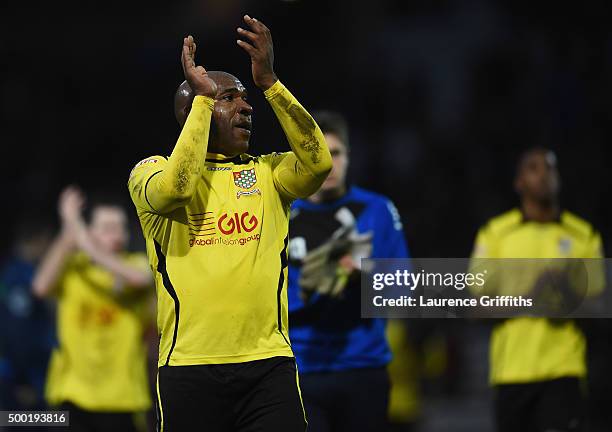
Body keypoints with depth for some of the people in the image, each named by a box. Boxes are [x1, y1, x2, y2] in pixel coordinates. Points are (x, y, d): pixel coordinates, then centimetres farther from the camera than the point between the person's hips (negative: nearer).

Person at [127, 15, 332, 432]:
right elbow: (173, 188, -18)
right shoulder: (151, 170, 6)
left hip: (269, 362, 2)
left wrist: (269, 80, -8)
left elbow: (319, 161, -5)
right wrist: (203, 97, -10)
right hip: (189, 363, -2)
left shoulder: (267, 173, 15)